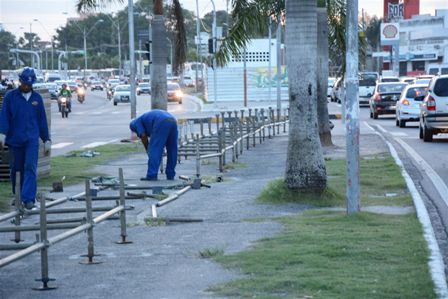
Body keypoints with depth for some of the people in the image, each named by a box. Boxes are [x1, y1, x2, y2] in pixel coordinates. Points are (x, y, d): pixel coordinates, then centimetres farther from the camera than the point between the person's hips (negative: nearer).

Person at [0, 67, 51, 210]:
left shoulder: (37, 98, 9)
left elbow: (42, 120, 13)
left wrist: (46, 140, 13)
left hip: (32, 139, 0)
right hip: (14, 139, 0)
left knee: (30, 167, -13)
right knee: (16, 168, 7)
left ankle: (29, 198, -19)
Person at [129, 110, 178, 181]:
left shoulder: (136, 122, 21)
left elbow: (143, 136, 7)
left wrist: (148, 151, 17)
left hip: (161, 123, -8)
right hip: (172, 121, 8)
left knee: (154, 151, -1)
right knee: (171, 151, 17)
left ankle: (152, 175, -4)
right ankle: (170, 175, 21)